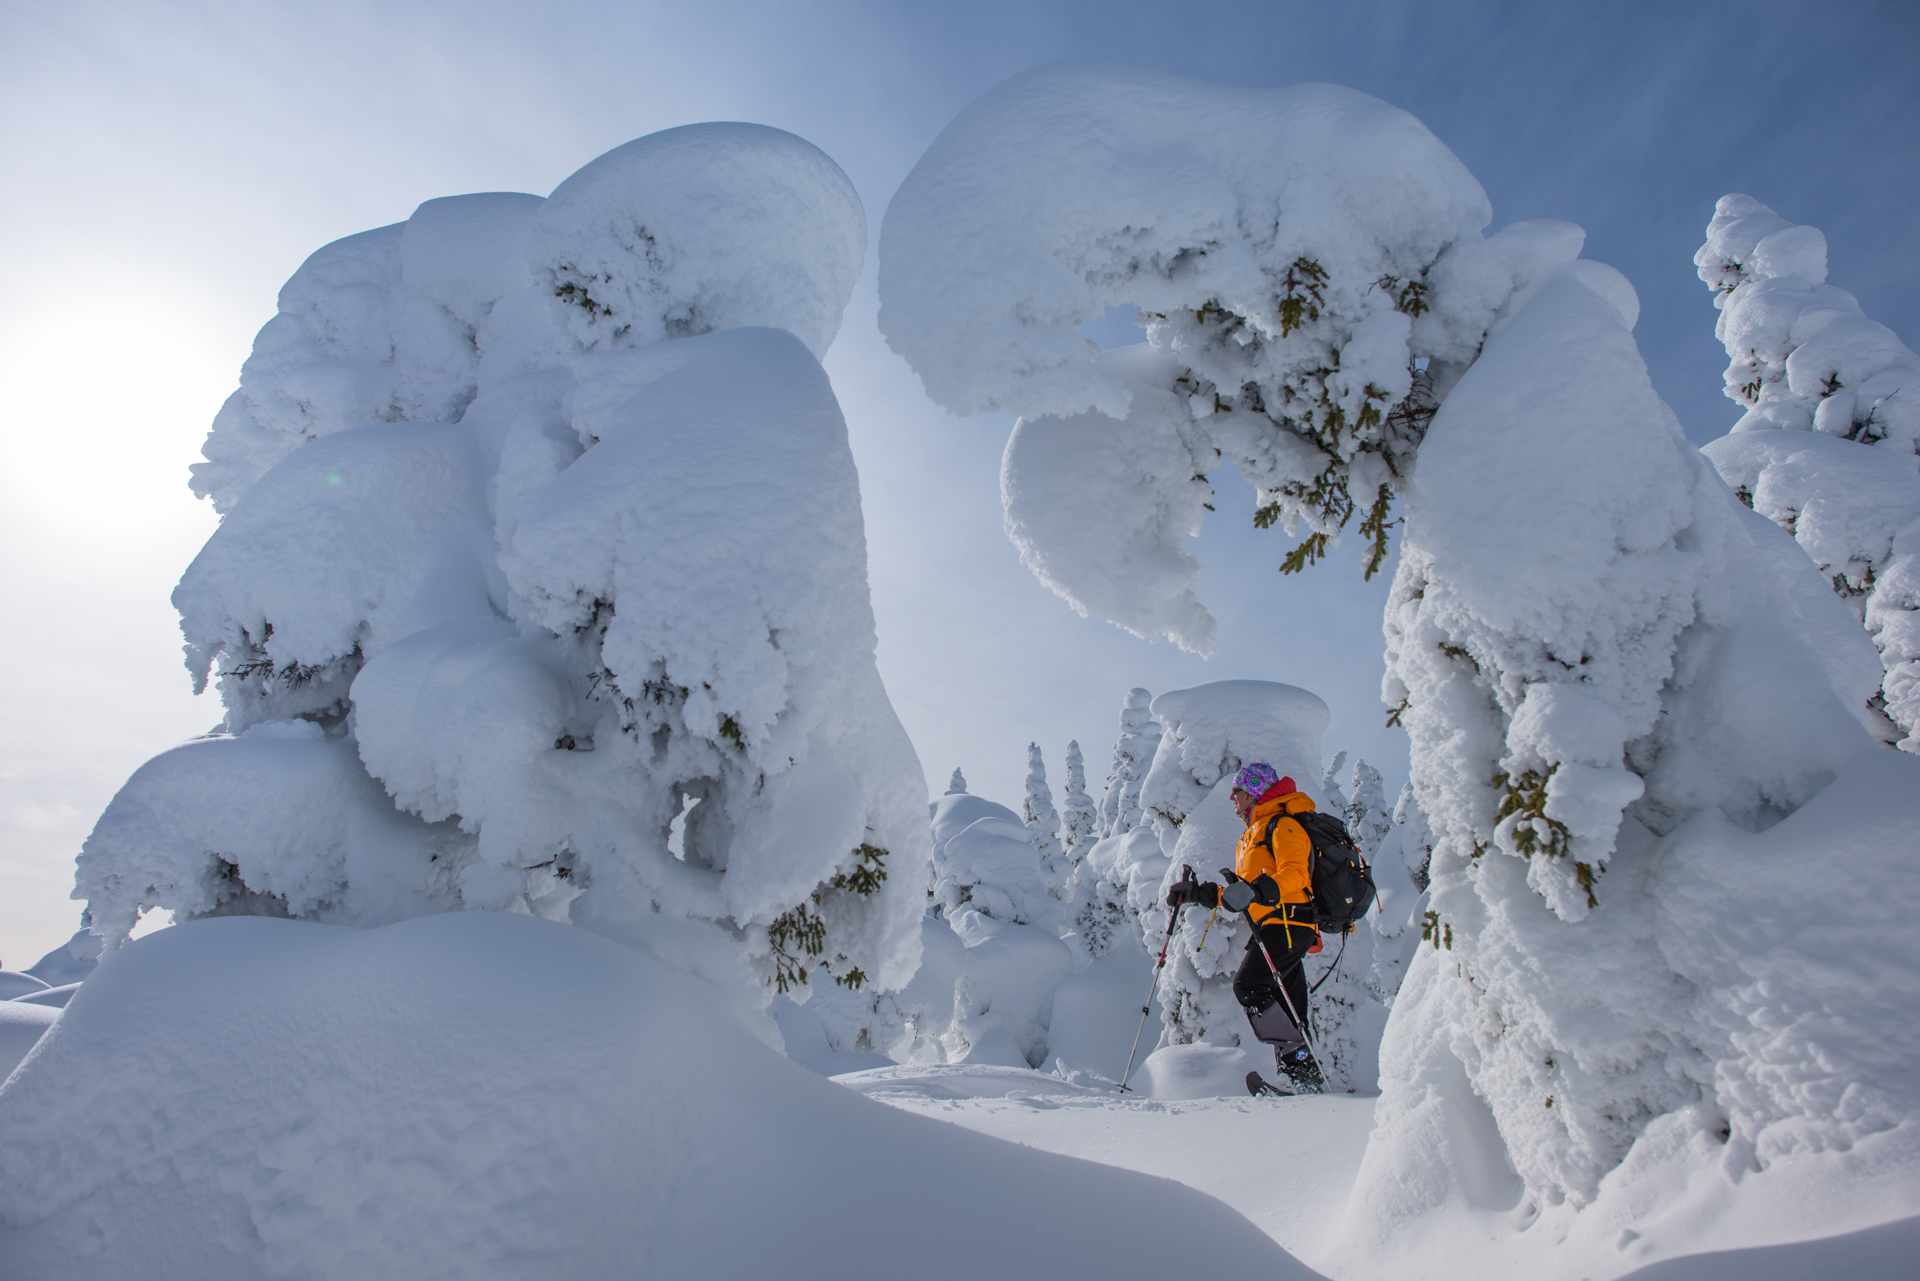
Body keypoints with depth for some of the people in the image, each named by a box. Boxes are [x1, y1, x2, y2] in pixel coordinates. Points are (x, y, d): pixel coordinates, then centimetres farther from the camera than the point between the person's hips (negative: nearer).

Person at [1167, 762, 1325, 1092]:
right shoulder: (1251, 835, 25)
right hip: (1275, 927, 10)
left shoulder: (1282, 825, -5)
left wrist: (1260, 891, -37)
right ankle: (1307, 1078, 11)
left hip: (1287, 922, -10)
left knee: (1249, 985, -18)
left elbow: (1295, 873, -22)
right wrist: (1199, 893, 16)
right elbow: (1242, 892, 25)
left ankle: (1298, 1063, -14)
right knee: (1286, 1009, 7)